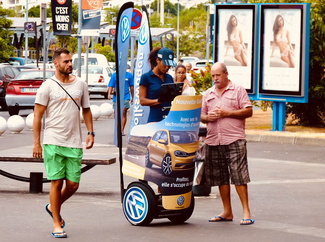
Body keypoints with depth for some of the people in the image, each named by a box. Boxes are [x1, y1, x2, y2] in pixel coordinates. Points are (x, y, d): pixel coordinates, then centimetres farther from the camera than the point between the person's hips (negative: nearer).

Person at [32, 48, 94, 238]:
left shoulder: (80, 85, 10)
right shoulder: (48, 86, -3)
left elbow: (86, 110, 18)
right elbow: (38, 115, -2)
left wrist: (91, 133, 6)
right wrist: (36, 143, -7)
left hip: (74, 143, 4)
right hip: (53, 142, -4)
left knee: (73, 184, 3)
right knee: (57, 182, -2)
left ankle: (53, 207, 31)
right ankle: (57, 224, 8)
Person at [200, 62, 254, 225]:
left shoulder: (238, 90, 3)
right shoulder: (208, 94, 18)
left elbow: (248, 111, -4)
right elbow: (201, 116, 20)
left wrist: (226, 113, -11)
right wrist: (207, 117, -4)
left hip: (234, 140, -5)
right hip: (213, 141, 5)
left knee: (239, 177, -9)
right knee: (221, 178, 8)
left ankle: (246, 212, -6)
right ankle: (227, 212, 16)